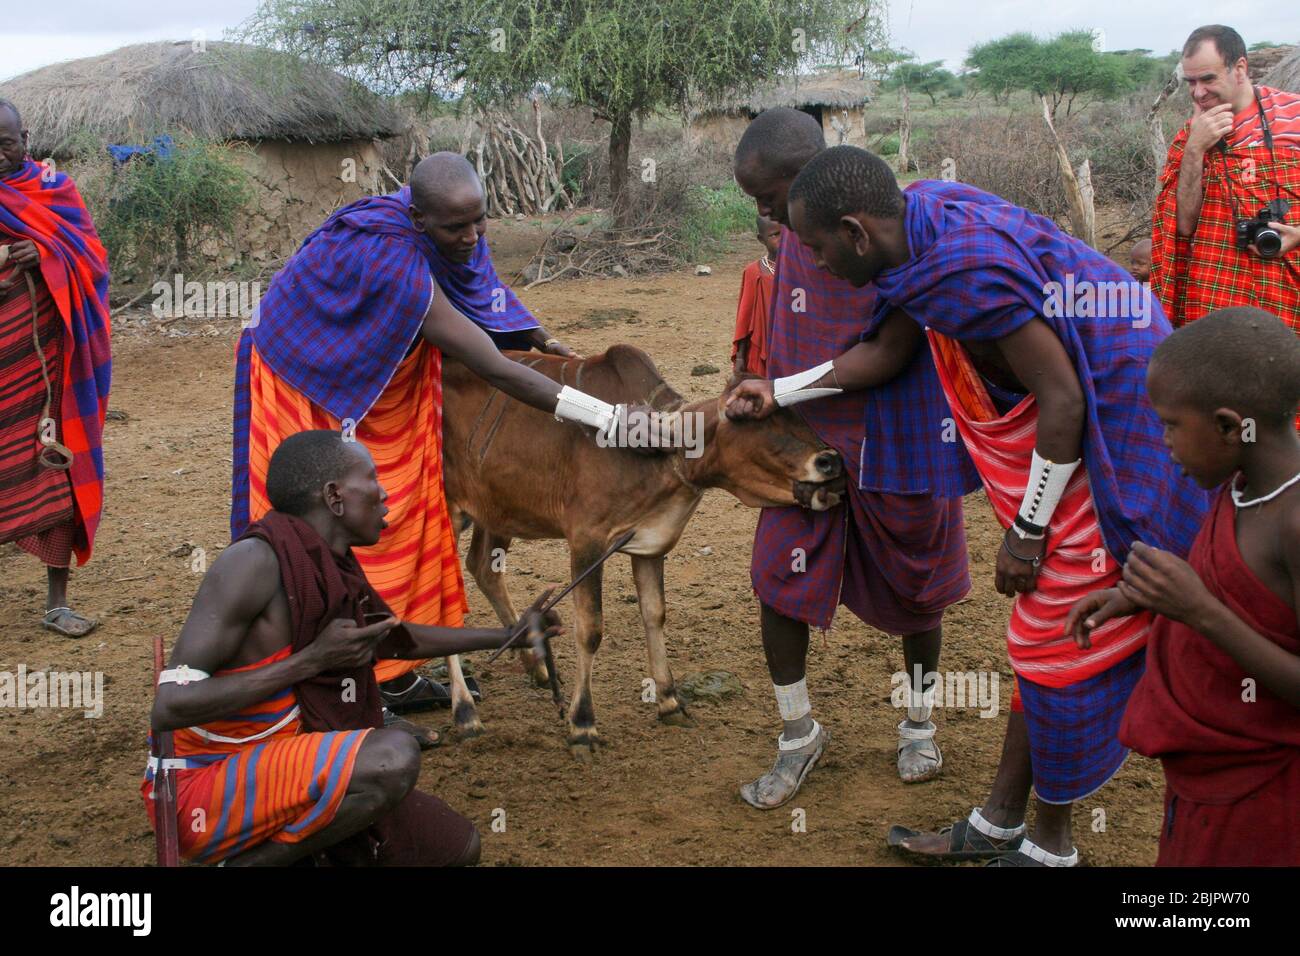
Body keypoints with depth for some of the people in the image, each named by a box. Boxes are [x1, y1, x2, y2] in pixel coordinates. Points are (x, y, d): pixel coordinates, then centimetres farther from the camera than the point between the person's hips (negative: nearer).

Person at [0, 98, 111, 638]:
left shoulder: (54, 188, 6)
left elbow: (93, 257, 2)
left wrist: (47, 254, -17)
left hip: (48, 356, 1)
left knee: (59, 471, 3)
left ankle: (57, 603, 12)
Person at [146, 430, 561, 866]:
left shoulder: (331, 568, 4)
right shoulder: (254, 561, -21)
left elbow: (394, 638, 25)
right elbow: (171, 706, -27)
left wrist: (505, 636, 27)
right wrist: (312, 659, -25)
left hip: (283, 768, 9)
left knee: (458, 846, 9)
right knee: (394, 755, -31)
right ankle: (247, 863, -13)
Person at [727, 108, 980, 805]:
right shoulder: (794, 234, 0)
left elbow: (891, 353, -22)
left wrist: (781, 390, -21)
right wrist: (763, 404, 6)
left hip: (895, 444, -5)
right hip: (806, 442, 5)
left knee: (912, 589, 13)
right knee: (777, 581, -2)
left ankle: (919, 726, 38)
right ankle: (798, 734, 18)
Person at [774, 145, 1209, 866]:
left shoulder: (966, 268, -29)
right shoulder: (928, 208, 0)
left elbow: (1062, 396, -25)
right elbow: (890, 346, 15)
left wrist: (1027, 530, -16)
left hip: (1112, 446, -10)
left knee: (1058, 649, 2)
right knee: (1043, 637, 16)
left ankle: (1050, 846, 21)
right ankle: (997, 825, 30)